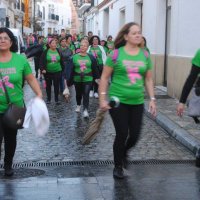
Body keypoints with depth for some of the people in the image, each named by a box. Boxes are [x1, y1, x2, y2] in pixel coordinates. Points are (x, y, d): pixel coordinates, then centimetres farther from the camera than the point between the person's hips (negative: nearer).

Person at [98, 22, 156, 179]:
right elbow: (104, 78, -2)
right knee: (122, 134, -1)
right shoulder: (116, 54, -6)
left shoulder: (145, 56, 5)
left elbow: (148, 79, 12)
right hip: (118, 101, -3)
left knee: (135, 135, 3)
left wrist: (152, 99, 6)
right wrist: (102, 99, -6)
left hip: (137, 102, 4)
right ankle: (118, 166, 22)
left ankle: (124, 152, 38)